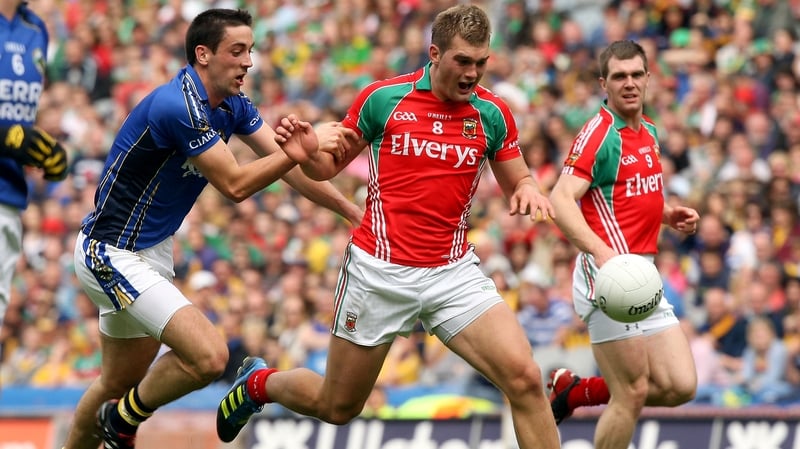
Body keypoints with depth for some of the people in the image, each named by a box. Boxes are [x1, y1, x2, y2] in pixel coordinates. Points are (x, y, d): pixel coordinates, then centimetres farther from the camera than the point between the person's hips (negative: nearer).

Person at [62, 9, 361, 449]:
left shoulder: (233, 106, 3)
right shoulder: (177, 106, -26)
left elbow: (287, 164, 6)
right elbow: (234, 185, -23)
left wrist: (354, 212, 0)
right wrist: (303, 150, -27)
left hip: (151, 249, 10)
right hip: (112, 256, -10)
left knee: (120, 384, 18)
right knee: (209, 356, -19)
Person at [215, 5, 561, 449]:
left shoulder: (492, 112, -1)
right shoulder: (383, 97, -5)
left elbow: (517, 180, 12)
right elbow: (328, 166, 7)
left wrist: (527, 190, -13)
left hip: (454, 273, 2)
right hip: (379, 271, -2)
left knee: (524, 378, -19)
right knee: (336, 407, 11)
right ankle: (258, 382, 42)